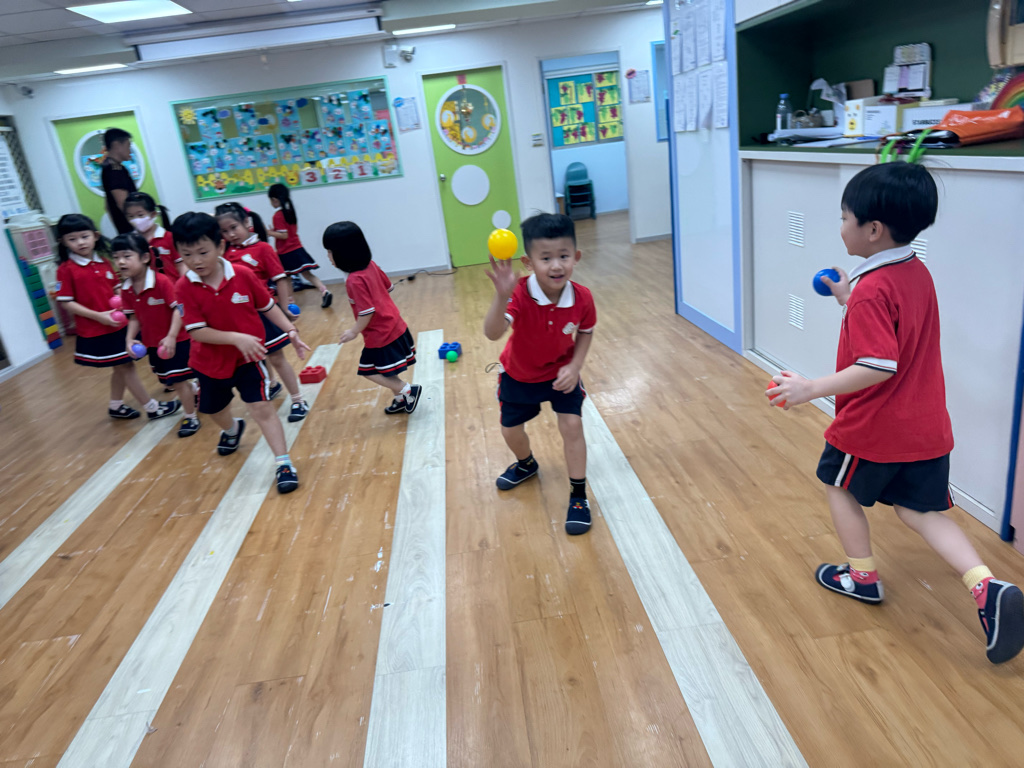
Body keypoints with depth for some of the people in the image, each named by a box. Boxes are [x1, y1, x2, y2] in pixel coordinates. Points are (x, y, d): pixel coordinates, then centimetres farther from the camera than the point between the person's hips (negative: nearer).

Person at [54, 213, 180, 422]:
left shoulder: (105, 262, 5)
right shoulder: (66, 269, -11)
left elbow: (117, 288, 13)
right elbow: (66, 302, -12)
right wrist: (97, 316, -19)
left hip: (117, 325, 6)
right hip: (93, 331, -6)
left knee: (120, 367, 16)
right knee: (125, 366, 0)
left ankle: (116, 406, 35)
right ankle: (152, 408, 9)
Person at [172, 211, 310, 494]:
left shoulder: (243, 275, -15)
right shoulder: (184, 287, -18)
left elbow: (268, 306, -3)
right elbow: (197, 331, -22)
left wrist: (291, 331, -11)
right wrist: (236, 338, -34)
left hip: (248, 357, -2)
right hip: (211, 362, 2)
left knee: (262, 407, -13)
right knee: (215, 409, 25)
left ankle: (284, 464, -6)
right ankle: (232, 430, 60)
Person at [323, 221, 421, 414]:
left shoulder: (355, 281, -24)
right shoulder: (371, 265, 0)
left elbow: (367, 311, -23)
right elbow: (388, 287, 12)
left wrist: (354, 332, -10)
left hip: (380, 334, -9)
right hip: (394, 325, 9)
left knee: (371, 371, 4)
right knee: (386, 371, 20)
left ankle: (407, 390, 4)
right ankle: (400, 399, 30)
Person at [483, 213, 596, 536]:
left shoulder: (582, 298, -25)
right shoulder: (519, 294, -35)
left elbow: (585, 332, -4)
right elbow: (492, 333, -51)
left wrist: (575, 366, -18)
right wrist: (501, 296, -67)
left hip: (561, 372, 0)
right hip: (519, 374, 0)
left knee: (572, 424, -13)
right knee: (511, 430, 14)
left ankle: (578, 496, 5)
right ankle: (526, 465, 50)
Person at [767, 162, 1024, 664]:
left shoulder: (871, 290, -23)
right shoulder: (917, 273, 5)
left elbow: (879, 366, -29)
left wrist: (811, 389, -28)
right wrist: (850, 301, 20)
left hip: (872, 429, -8)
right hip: (926, 428, 8)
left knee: (841, 487, 19)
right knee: (921, 511, 17)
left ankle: (862, 577, 30)